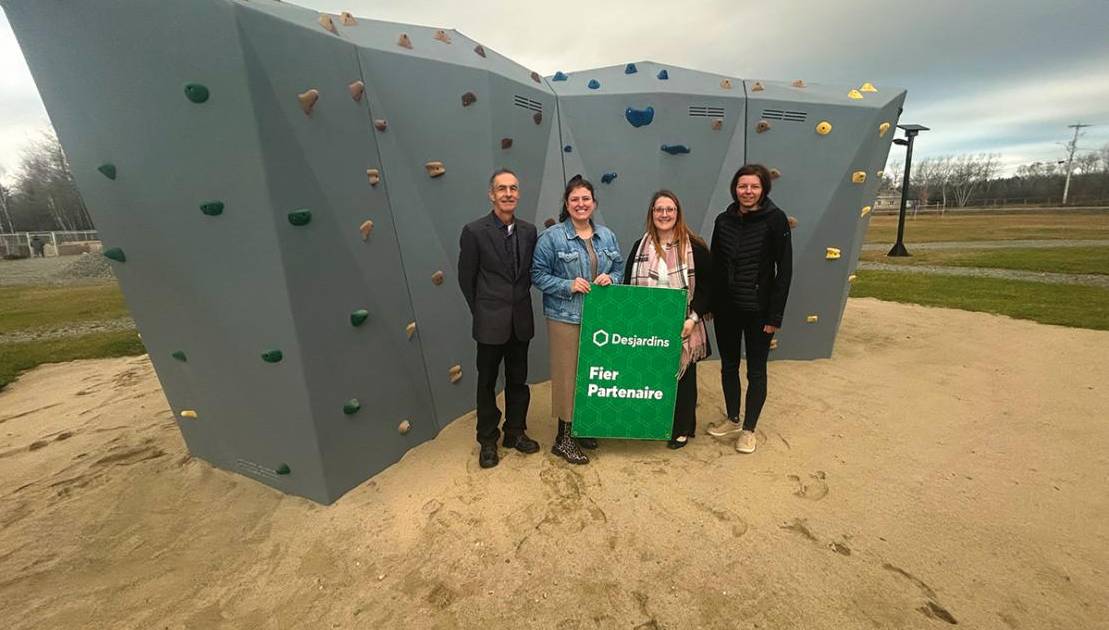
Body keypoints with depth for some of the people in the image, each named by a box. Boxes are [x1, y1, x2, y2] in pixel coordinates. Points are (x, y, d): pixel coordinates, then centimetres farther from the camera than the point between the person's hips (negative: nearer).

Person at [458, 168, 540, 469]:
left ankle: (515, 432, 34)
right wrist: (482, 311, 2)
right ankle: (488, 441, 27)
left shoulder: (529, 231, 3)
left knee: (518, 379, 16)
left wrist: (519, 301, 6)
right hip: (491, 322, -4)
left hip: (521, 320, 4)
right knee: (487, 382, 10)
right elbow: (466, 278, -2)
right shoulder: (474, 231, -9)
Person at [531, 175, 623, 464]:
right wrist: (568, 285, -18)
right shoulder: (551, 236, -6)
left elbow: (619, 268, 16)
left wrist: (610, 279, -6)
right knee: (567, 374, 1)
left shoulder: (607, 236, 9)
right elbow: (538, 275, -6)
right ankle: (564, 437, 16)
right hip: (565, 317, -5)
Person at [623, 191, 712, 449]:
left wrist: (693, 317, -13)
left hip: (682, 328, -2)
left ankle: (682, 429, 28)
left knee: (682, 376, 10)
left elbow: (707, 286, -3)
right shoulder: (640, 247, 6)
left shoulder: (695, 247, -4)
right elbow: (628, 286, 7)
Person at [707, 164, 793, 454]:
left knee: (756, 370, 9)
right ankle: (732, 419, 34)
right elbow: (715, 265, 7)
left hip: (758, 308, -4)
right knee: (728, 365, 15)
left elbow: (784, 269, -10)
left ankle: (749, 429, 25)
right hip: (726, 307, 4)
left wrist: (775, 314, -13)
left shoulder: (775, 219, -9)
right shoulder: (724, 220, 3)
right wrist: (710, 305, 3)